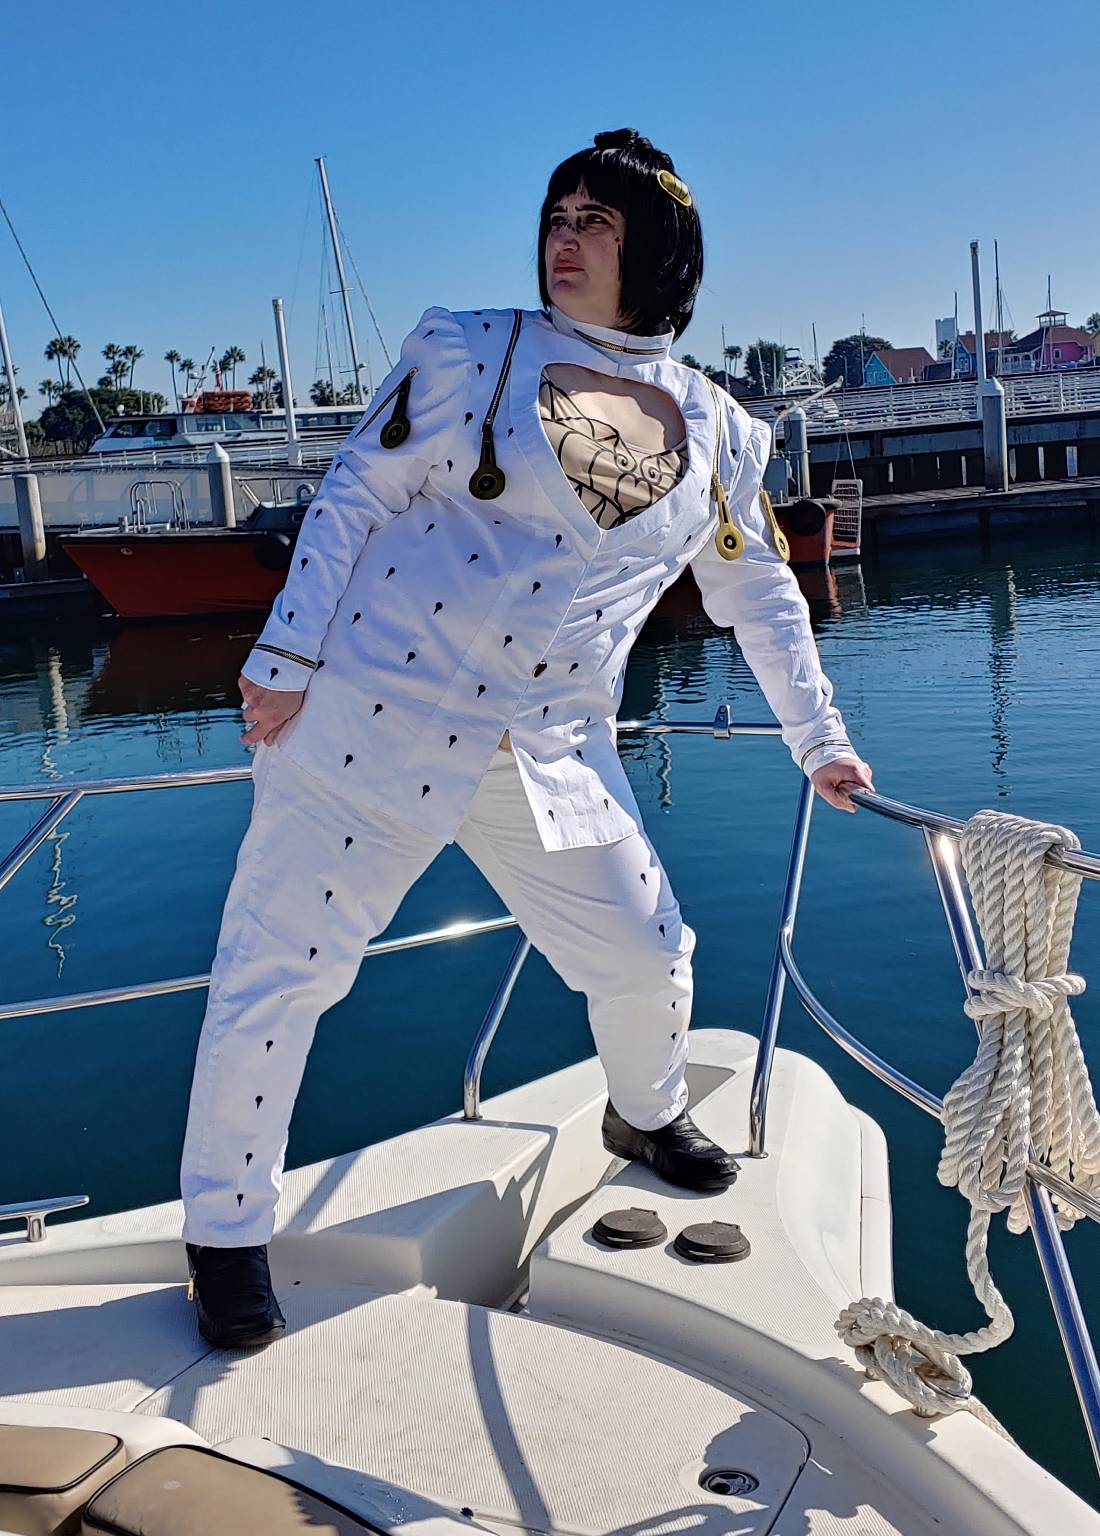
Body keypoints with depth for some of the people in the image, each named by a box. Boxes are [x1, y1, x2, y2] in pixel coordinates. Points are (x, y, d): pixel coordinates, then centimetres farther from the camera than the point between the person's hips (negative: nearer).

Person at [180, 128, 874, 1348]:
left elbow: (759, 596, 19)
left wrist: (819, 740, 21)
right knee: (280, 969, -1)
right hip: (375, 711, -3)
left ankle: (645, 1117, 43)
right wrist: (286, 659, -8)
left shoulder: (716, 434, 10)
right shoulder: (470, 353, 1)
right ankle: (226, 1231, 20)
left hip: (553, 756, 4)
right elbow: (352, 499, -1)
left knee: (646, 954, 9)